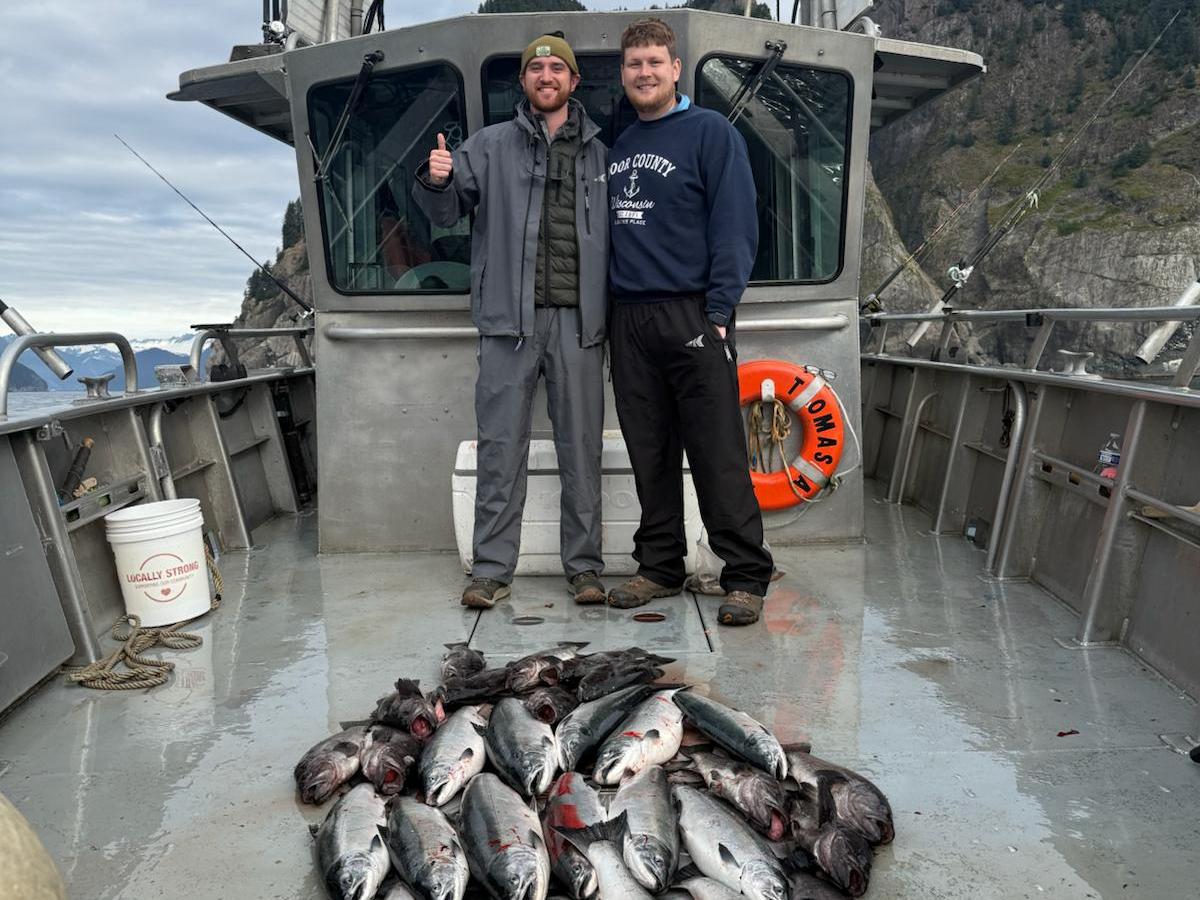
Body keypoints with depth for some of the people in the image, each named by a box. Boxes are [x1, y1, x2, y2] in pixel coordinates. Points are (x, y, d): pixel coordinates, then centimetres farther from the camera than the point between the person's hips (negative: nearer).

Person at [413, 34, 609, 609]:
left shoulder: (600, 155, 15)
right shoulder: (489, 146, 12)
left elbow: (618, 236, 16)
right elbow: (447, 211, 9)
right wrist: (436, 181, -14)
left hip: (578, 321, 1)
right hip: (509, 320, -1)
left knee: (581, 445, 4)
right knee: (501, 445, 1)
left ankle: (584, 566, 14)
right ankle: (491, 569, 9)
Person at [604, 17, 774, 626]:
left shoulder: (710, 132, 1)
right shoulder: (617, 145, 19)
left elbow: (736, 226, -7)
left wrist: (718, 311, -15)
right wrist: (604, 307, 11)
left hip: (692, 317, -6)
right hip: (628, 320, 6)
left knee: (718, 455, -6)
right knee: (649, 454, 9)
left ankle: (746, 577, 4)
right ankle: (659, 566, 21)